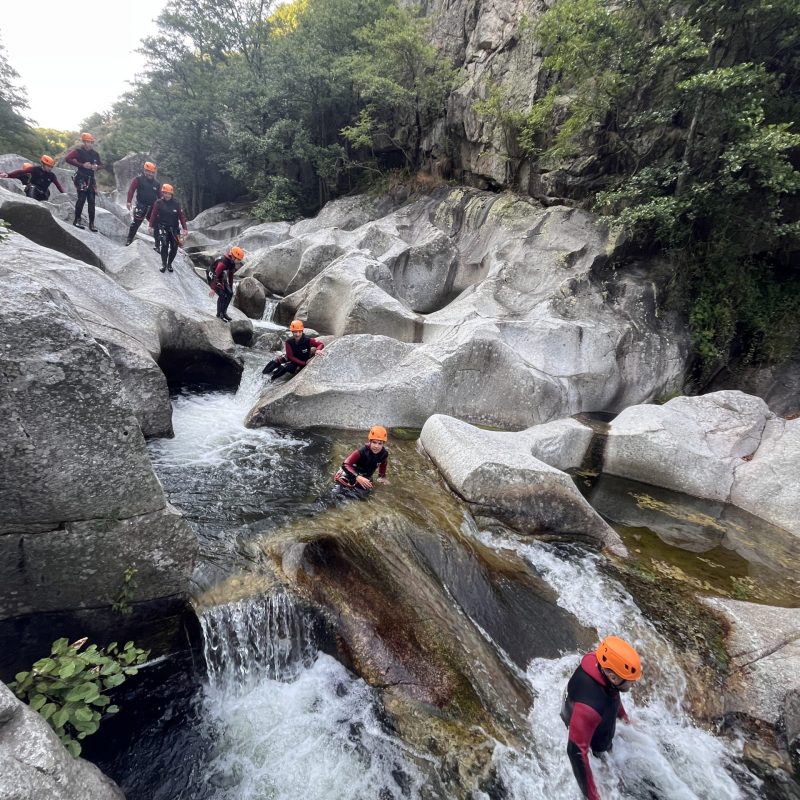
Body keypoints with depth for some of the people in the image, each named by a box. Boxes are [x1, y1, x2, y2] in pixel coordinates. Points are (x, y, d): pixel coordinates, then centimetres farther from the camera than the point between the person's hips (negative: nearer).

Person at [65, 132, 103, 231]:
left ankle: (91, 223, 3)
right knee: (82, 199, -11)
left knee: (91, 201, 2)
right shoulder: (79, 151, -3)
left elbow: (101, 165, 21)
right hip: (81, 178, -5)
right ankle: (77, 220, -1)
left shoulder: (94, 153, 13)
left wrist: (96, 166, -2)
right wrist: (82, 165, -19)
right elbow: (68, 158, -13)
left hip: (91, 179, 5)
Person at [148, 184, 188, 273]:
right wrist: (151, 226, -6)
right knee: (164, 245, -16)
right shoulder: (158, 203, -3)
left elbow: (181, 216, -1)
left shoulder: (176, 203, 0)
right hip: (162, 227, -2)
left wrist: (185, 228, -7)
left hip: (174, 228, 2)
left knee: (174, 247, 1)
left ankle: (169, 263, 19)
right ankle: (164, 264, -5)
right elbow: (153, 214, -2)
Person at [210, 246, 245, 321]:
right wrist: (212, 288, -31)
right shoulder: (223, 262, -32)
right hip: (214, 279, -9)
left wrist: (231, 286, 16)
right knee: (222, 295, -19)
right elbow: (215, 275, -32)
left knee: (230, 293, 2)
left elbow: (231, 274, 10)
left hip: (222, 279, 9)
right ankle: (219, 314, -6)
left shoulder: (232, 261, -4)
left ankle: (223, 312, 13)